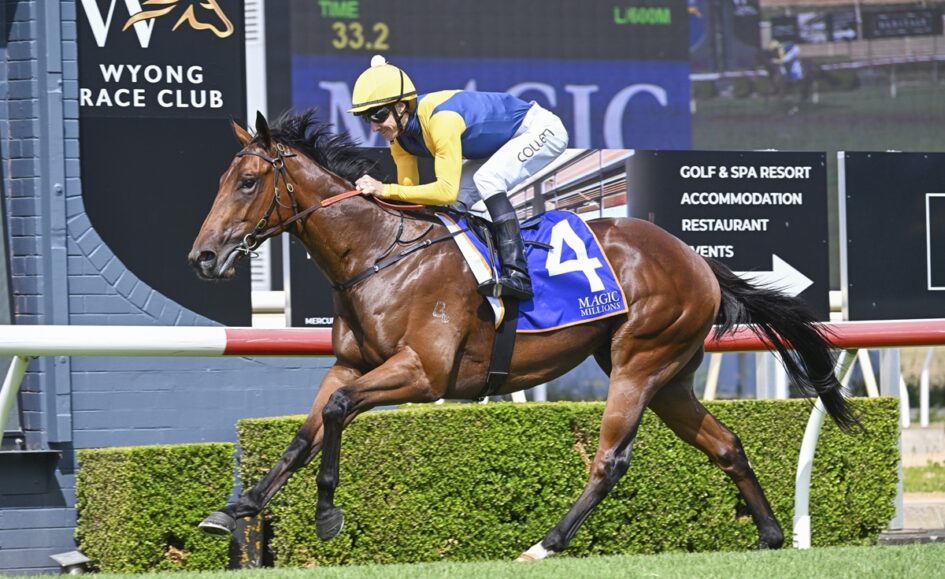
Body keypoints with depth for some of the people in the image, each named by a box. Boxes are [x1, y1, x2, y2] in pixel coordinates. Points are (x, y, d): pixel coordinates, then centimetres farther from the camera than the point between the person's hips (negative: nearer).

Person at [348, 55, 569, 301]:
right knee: (459, 201, -1)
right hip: (505, 142, 9)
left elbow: (446, 190, -41)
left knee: (487, 179, -30)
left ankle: (517, 274, -35)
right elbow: (409, 191, -2)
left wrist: (385, 189, -42)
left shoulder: (441, 119, -36)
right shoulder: (400, 139, -9)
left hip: (541, 129, -9)